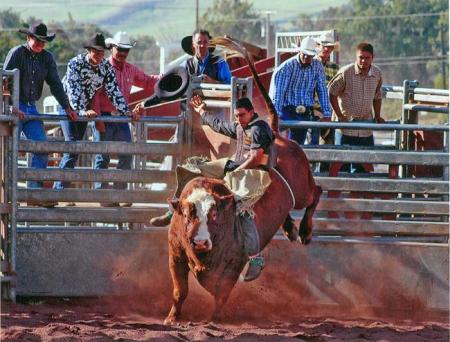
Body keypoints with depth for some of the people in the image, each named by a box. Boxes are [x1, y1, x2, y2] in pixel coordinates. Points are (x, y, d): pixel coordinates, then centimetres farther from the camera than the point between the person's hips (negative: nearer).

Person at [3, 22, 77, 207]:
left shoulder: (47, 58, 8)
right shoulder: (17, 53, -9)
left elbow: (55, 84, 12)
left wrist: (67, 107, 4)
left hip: (31, 108, 6)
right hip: (14, 108, -6)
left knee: (42, 148, -5)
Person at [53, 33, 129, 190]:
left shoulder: (106, 66, -4)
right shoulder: (76, 63, -20)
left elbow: (114, 91, -2)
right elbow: (73, 90, -28)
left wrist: (125, 112, -10)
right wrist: (82, 111, -38)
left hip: (85, 109, 6)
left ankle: (59, 188, 7)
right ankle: (60, 187, -19)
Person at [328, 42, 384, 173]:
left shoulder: (377, 74, 3)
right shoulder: (346, 72, -11)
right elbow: (331, 92, -5)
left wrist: (377, 116, 10)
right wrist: (339, 115, -8)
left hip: (366, 125, 4)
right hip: (347, 122, -4)